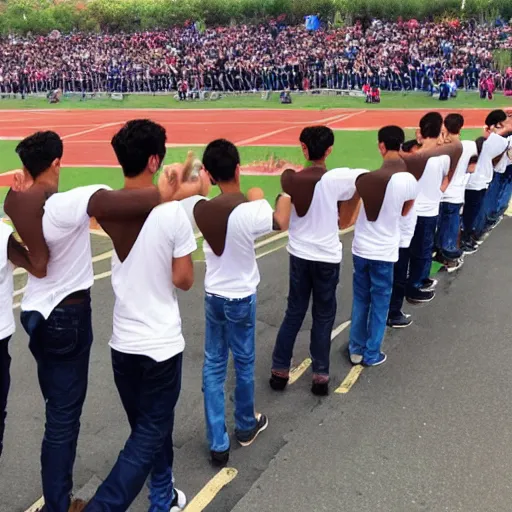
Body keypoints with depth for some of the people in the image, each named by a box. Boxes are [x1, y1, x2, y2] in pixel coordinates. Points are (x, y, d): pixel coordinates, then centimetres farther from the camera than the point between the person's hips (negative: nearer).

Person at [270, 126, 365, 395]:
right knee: (323, 317, 12)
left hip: (298, 254, 3)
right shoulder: (337, 179, -16)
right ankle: (320, 376, 18)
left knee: (293, 313, 16)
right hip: (327, 257, -3)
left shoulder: (290, 179, -6)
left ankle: (279, 372, 22)